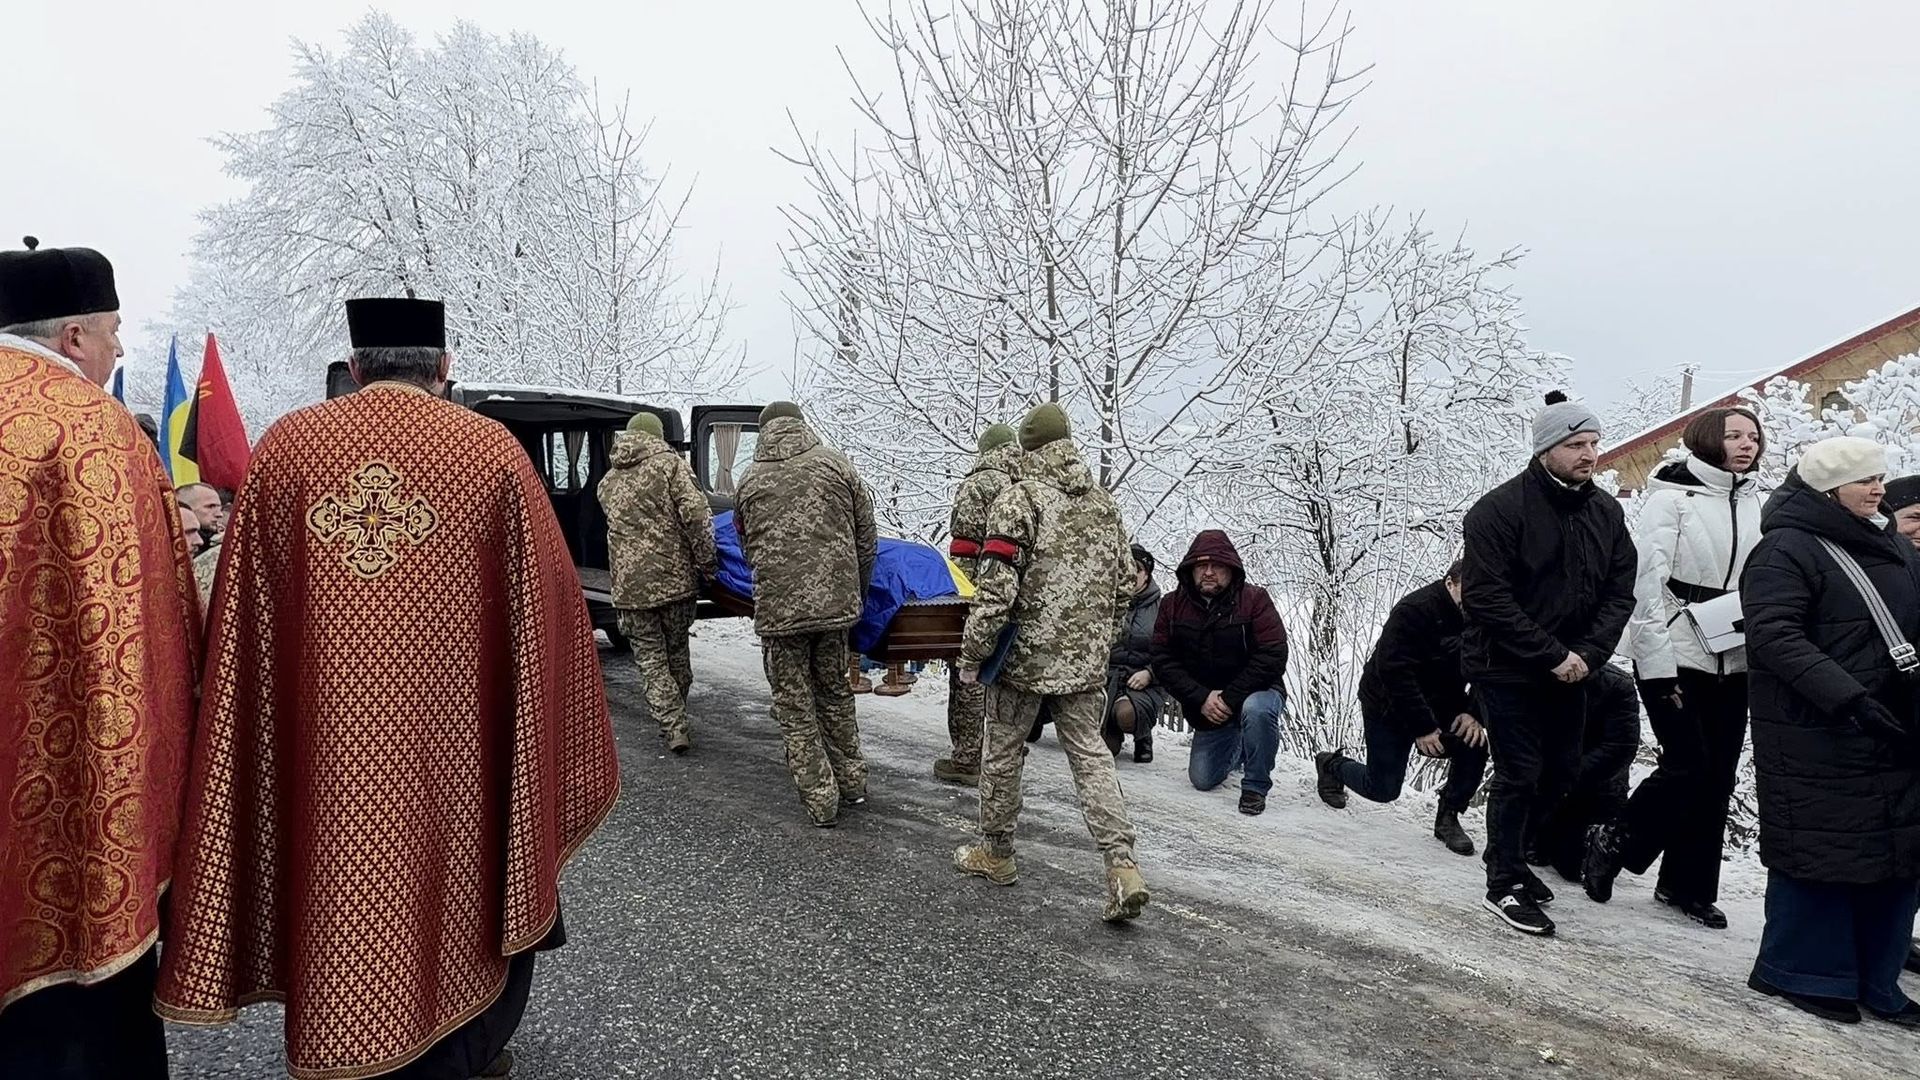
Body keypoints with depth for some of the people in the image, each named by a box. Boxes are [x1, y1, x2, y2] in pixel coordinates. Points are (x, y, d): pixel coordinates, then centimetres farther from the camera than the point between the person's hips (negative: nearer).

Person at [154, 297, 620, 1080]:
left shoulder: (281, 448, 0)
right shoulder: (494, 453, -6)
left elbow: (243, 634, 2)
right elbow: (546, 612, -2)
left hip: (325, 765, 2)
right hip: (455, 759, -1)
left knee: (345, 935, 16)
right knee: (464, 914, 19)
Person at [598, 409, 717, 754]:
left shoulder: (607, 482, 13)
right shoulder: (669, 463, -1)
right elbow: (695, 513, -14)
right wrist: (707, 564, -8)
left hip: (630, 584, 2)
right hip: (675, 577, -1)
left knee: (651, 659, 8)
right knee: (678, 652, 17)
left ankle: (674, 728, -1)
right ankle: (677, 720, 29)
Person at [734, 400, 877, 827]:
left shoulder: (749, 480, 8)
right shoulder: (836, 465, 5)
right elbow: (867, 537, 6)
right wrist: (858, 592, 17)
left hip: (778, 607, -1)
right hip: (836, 600, 2)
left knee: (795, 706, 10)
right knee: (836, 694, 20)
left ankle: (820, 800, 11)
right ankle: (852, 782, 28)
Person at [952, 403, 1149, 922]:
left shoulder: (1021, 498, -11)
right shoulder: (1105, 504, 9)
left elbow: (997, 587, -17)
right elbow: (1124, 586, 14)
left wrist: (973, 653, -8)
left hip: (1025, 656, -5)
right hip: (1086, 660, 5)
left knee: (1003, 752, 13)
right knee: (1090, 753, 9)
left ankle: (996, 853, 28)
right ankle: (1122, 867, -4)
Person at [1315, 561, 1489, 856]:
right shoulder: (1413, 610, -27)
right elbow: (1394, 672, -29)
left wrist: (1473, 714, -21)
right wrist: (1422, 727, -30)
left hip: (1440, 706, 5)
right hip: (1388, 706, -5)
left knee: (1474, 747, -21)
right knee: (1383, 790, 1)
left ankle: (1448, 818, 0)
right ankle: (1332, 764, 31)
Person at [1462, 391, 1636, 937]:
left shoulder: (1607, 511, 5)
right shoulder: (1500, 509, -15)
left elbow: (1619, 592, 5)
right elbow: (1486, 598, -20)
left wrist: (1588, 653, -11)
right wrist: (1552, 655, -20)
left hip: (1569, 670, 7)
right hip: (1506, 668, -6)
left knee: (1560, 771, 13)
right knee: (1519, 775, -4)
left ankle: (1509, 853, 34)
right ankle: (1504, 884, 10)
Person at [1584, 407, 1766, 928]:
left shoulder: (1758, 503, 9)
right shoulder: (1672, 496, -8)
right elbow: (1649, 582, -12)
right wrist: (1658, 665, -16)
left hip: (1733, 662, 6)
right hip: (1676, 655, -6)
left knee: (1718, 777, 9)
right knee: (1689, 766, -9)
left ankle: (1688, 885, 22)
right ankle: (1614, 841, 14)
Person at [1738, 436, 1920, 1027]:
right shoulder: (1785, 551, -9)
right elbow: (1776, 636, -19)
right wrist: (1849, 698, -25)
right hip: (1817, 736, -8)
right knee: (1821, 850, -1)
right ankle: (1806, 973, 14)